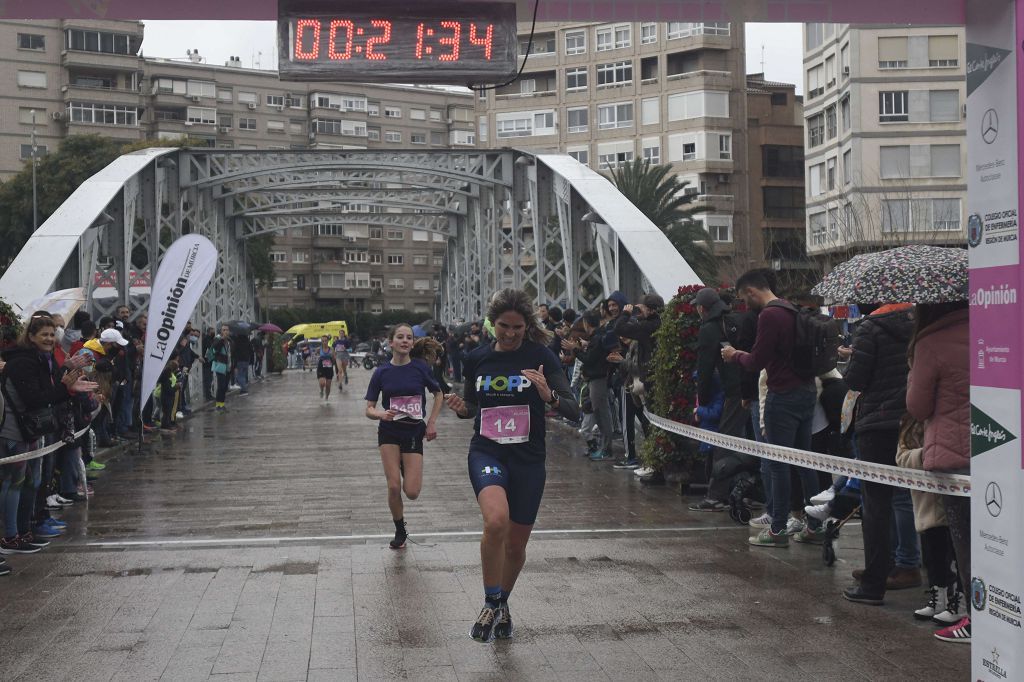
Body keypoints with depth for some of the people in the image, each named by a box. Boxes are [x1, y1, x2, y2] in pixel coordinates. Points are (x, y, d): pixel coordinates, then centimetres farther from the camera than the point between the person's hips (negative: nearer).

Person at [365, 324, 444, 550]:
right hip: (389, 432, 0)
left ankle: (405, 468, 30)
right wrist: (381, 414, -23)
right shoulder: (382, 372, -4)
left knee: (412, 492, -7)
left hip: (414, 432, 0)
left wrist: (432, 423, 2)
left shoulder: (421, 368, -4)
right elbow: (369, 409, -1)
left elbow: (438, 395, 11)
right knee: (394, 486, -9)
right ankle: (400, 531, 15)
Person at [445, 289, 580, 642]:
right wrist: (461, 408, -6)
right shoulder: (477, 358, 3)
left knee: (516, 544, 10)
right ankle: (491, 604, -8)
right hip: (486, 453, 0)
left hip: (528, 458, 0)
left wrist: (549, 395, -32)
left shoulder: (541, 356, -7)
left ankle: (502, 604, 39)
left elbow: (573, 410, -12)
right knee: (496, 520, -28)